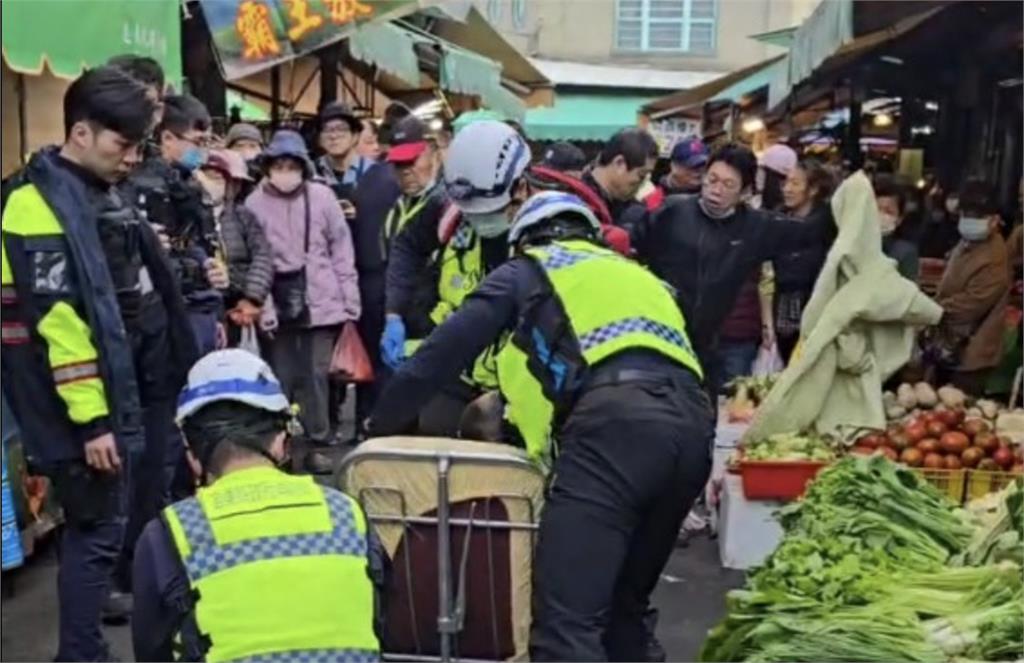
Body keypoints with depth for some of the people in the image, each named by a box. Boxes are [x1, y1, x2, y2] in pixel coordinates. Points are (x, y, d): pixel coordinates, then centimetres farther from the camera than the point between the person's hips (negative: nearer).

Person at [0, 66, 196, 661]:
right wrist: (90, 418, -23)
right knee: (97, 531, -2)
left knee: (124, 519, 18)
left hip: (125, 391, 9)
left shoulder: (104, 193, 12)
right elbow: (58, 322, -23)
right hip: (87, 408, -9)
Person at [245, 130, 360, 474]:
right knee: (282, 376, 6)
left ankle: (316, 444, 17)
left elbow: (341, 248, 4)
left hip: (320, 299, 1)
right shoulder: (255, 202, -5)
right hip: (278, 302, -1)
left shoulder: (321, 196, -1)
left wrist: (350, 298, 2)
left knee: (316, 374, 7)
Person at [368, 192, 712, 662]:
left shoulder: (528, 270, 22)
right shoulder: (639, 275, 39)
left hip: (615, 422, -7)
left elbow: (442, 354, 19)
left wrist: (380, 427, 31)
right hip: (692, 423, 7)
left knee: (565, 621, -12)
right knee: (624, 609, 20)